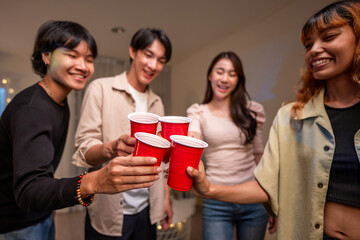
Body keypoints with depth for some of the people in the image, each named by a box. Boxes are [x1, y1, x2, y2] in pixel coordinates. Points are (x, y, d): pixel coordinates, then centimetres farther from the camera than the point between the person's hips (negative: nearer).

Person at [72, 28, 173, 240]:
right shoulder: (101, 89, -8)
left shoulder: (157, 103, 9)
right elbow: (83, 149, -13)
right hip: (109, 212, -4)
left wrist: (166, 198, 9)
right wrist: (111, 148, -33)